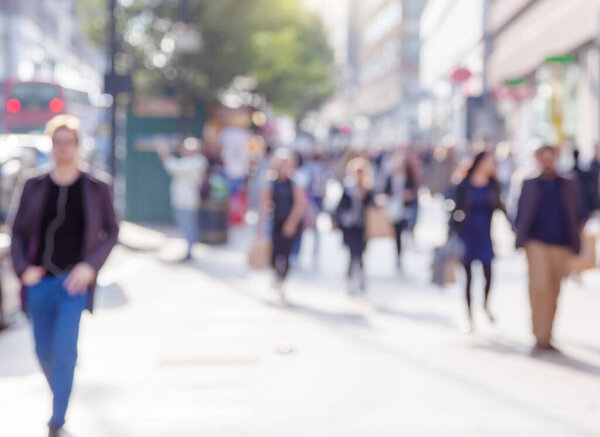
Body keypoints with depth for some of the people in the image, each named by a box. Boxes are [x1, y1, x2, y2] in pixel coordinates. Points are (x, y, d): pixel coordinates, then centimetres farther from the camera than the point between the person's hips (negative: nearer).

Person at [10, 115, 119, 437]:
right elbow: (18, 232, 9)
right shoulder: (34, 187, 3)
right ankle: (60, 394, 41)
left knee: (65, 347, -14)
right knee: (44, 351, 12)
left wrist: (91, 266, -9)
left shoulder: (96, 189, -1)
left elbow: (111, 232, 4)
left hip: (74, 281, -3)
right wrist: (23, 268, -5)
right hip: (39, 280, 3)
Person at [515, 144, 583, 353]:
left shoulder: (568, 185, 11)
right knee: (540, 287, -17)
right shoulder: (529, 185, 9)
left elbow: (577, 216, 12)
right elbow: (520, 215, 11)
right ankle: (540, 337, -14)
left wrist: (574, 242, 1)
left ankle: (547, 337, 16)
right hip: (537, 243, -2)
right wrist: (522, 238, -1)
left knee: (554, 292, 6)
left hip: (561, 245, 2)